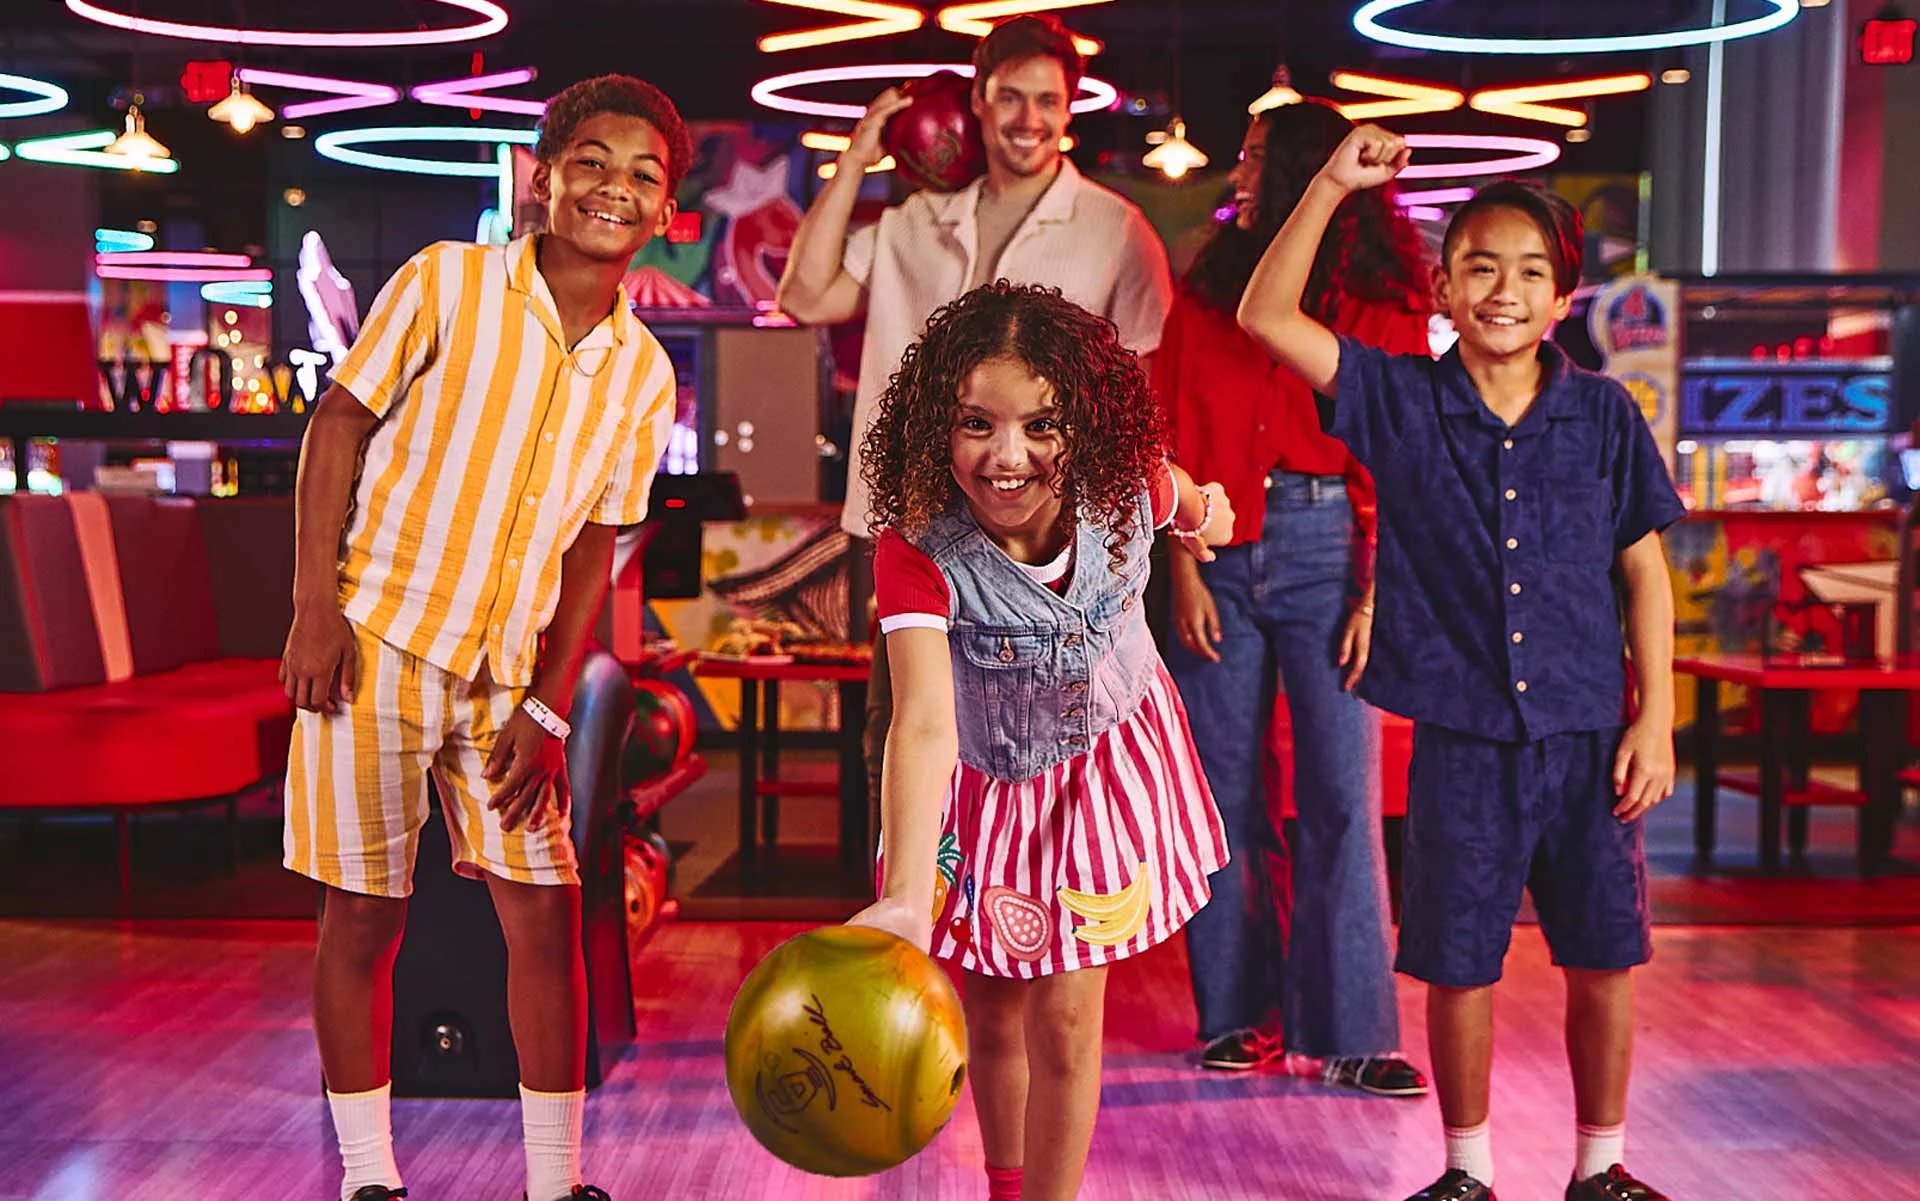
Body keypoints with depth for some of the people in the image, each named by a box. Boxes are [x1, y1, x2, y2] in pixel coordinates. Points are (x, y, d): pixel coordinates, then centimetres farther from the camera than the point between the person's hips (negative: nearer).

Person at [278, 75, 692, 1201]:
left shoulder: (644, 370, 4)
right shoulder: (446, 282, -7)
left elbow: (593, 547, 6)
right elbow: (339, 423, -5)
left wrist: (549, 708, 0)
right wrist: (316, 607, -12)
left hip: (506, 667, 4)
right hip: (374, 640, -3)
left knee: (548, 911, 1)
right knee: (365, 914, 2)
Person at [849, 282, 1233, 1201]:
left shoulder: (1125, 494, -26)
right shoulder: (917, 552, -35)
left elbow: (1194, 503, 1)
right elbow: (924, 722, -48)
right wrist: (904, 903, -59)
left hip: (1104, 763, 1)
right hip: (983, 784, 0)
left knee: (1065, 1015, 0)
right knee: (991, 1014, 16)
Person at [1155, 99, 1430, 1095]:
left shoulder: (1382, 305, 3)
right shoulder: (1205, 294, 10)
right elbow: (1173, 442, 6)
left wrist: (1375, 594, -9)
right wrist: (1185, 572, -3)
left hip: (1328, 545, -2)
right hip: (1221, 552, 2)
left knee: (1340, 796, -4)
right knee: (1224, 788, 4)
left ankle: (1346, 1031, 3)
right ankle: (1238, 1014, 15)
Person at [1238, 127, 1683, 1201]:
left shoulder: (1604, 414, 2)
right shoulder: (1402, 402, -1)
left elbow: (1644, 570, 6)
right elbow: (1267, 316, -8)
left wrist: (1656, 718, 1)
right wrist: (1333, 186, -12)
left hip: (1588, 734, 1)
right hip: (1462, 737, -1)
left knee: (1604, 961, 8)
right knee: (1459, 963, 7)